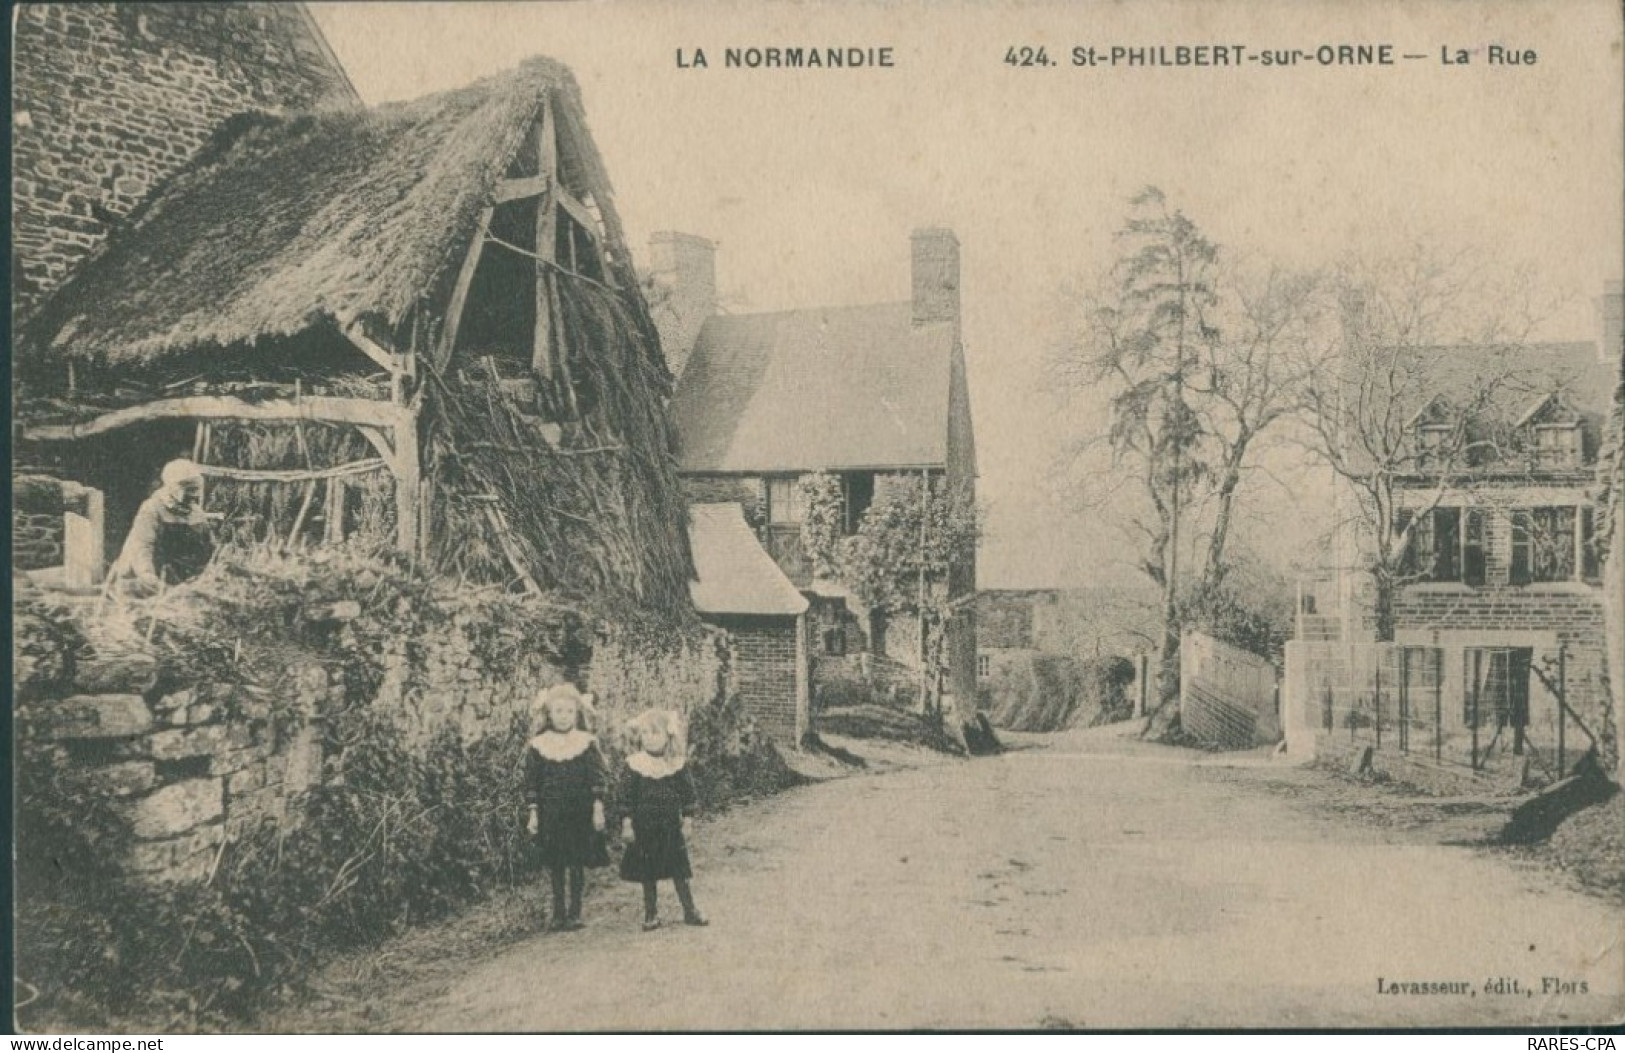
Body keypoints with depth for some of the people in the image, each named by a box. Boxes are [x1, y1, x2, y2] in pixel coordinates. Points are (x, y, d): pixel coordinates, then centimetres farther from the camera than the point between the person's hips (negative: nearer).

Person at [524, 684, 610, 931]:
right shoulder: (537, 747, 1)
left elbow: (598, 779, 0)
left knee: (577, 863, 2)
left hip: (580, 812, -1)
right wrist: (532, 813, 0)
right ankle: (558, 912, 17)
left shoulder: (587, 744, 0)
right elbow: (531, 783, 3)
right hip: (550, 815, 1)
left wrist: (598, 808, -5)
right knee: (554, 864, 6)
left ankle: (575, 911, 13)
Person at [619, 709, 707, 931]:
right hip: (645, 828, 0)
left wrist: (687, 821, 1)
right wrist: (627, 824, -5)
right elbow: (628, 797, -2)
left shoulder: (677, 764, -2)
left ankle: (689, 911, 13)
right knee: (648, 873, 6)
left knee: (679, 870, 4)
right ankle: (651, 914, 16)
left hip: (671, 826, 0)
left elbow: (688, 794, 3)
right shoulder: (634, 765, -4)